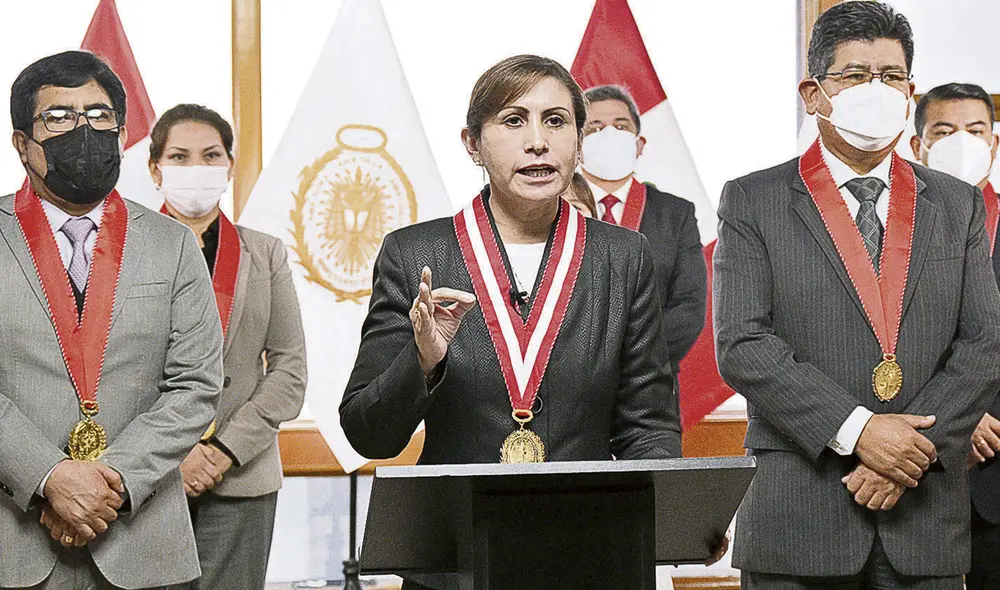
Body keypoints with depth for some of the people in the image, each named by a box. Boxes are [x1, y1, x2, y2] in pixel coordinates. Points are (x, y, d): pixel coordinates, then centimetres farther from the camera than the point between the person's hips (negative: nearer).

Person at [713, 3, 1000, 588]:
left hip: (927, 515, 2)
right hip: (798, 517, -2)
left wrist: (918, 450, -10)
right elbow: (743, 346, -7)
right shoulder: (753, 202, 3)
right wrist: (857, 431, -16)